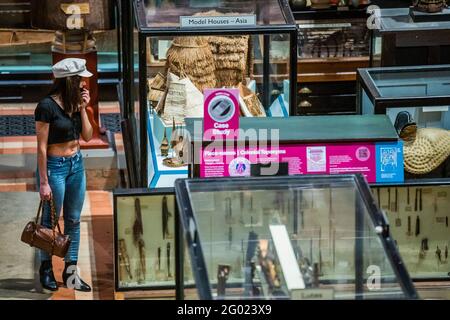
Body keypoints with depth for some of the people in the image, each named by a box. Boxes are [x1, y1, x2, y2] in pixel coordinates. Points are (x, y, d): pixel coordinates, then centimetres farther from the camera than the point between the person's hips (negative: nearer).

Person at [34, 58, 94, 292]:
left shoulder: (75, 103, 3)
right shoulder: (47, 106, -18)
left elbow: (87, 136, 4)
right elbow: (41, 146, -17)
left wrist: (82, 108, -6)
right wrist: (43, 182, -17)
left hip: (76, 164, 7)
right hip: (54, 166, -7)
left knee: (74, 220, 10)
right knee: (51, 221, 6)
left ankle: (71, 273, 17)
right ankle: (46, 270, 21)